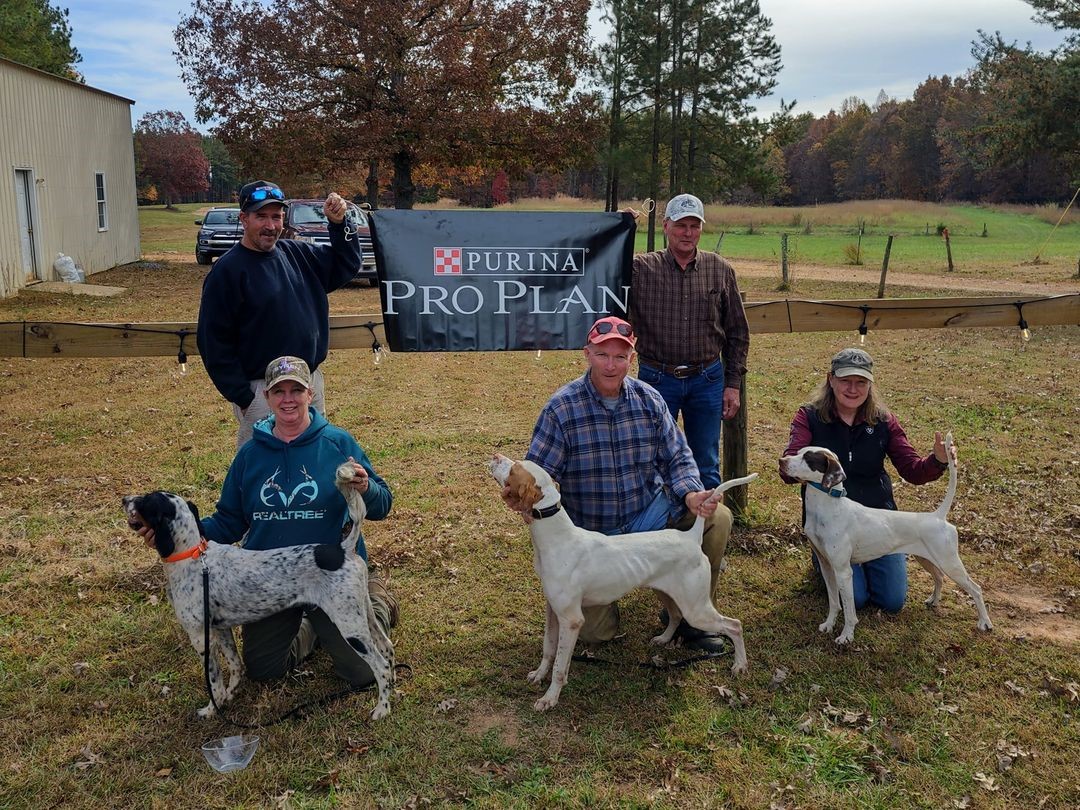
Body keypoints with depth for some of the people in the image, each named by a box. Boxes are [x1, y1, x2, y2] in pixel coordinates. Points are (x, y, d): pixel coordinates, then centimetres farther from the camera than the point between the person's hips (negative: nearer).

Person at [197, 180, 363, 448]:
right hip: (260, 392, -6)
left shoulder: (297, 253, 6)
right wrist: (241, 397, -14)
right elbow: (214, 343, -13)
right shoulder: (227, 271, -12)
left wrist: (339, 224, -3)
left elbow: (347, 264, 15)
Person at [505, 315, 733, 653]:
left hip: (649, 512, 3)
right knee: (595, 632, -5)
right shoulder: (561, 407, -15)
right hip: (591, 531, -3)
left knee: (718, 517, -20)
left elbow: (677, 459, -2)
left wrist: (690, 493, -23)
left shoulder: (649, 400, -5)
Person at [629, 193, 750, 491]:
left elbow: (737, 332, 7)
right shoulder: (641, 268, -4)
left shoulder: (720, 270, 2)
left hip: (707, 380, 2)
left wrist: (733, 384, 4)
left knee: (707, 468, 13)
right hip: (657, 379, -1)